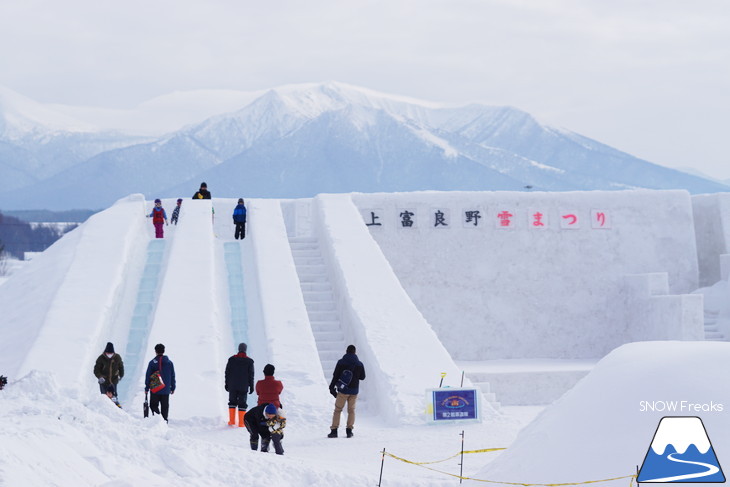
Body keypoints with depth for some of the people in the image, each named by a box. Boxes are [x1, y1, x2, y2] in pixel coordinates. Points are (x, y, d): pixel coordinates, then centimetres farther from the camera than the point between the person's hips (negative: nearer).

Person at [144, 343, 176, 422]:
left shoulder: (152, 362, -7)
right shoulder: (169, 362, 3)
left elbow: (148, 376, -4)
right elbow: (173, 376, 8)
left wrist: (147, 387, 3)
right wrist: (173, 388, 16)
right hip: (166, 390, 2)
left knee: (154, 405, 6)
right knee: (165, 407, 9)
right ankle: (164, 421, 7)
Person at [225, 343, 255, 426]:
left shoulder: (232, 359, 0)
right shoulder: (249, 361, -5)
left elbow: (227, 372, 3)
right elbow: (251, 375, -2)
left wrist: (227, 384, 11)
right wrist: (251, 386, 4)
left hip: (232, 386, 2)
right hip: (243, 387, -2)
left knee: (232, 402, 15)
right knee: (242, 404, 2)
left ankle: (231, 421, 13)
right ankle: (241, 423, -2)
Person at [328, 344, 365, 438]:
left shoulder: (341, 362, -7)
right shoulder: (359, 364, -1)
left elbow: (335, 376, -7)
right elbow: (362, 377, 9)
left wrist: (332, 387, 1)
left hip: (343, 390, -2)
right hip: (354, 391, 2)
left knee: (337, 410, 7)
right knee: (351, 410, 14)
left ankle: (334, 430, 0)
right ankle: (349, 430, 6)